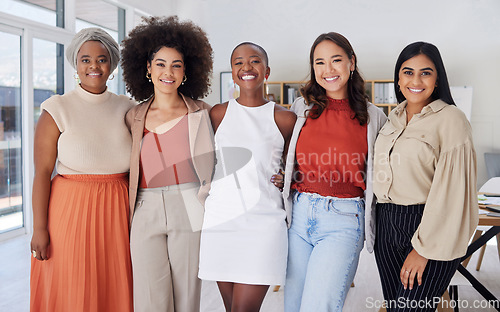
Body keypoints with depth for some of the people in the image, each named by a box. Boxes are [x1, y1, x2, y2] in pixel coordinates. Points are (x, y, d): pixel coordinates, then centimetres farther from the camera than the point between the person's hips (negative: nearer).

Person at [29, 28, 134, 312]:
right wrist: (40, 228, -10)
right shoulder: (58, 109, -5)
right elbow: (42, 172, -7)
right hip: (71, 212, -3)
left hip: (117, 214, 3)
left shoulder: (127, 109, 6)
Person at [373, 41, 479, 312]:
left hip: (428, 228, -6)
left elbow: (452, 190, -15)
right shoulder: (394, 117, 10)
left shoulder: (451, 119, -10)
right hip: (386, 225, 6)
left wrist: (424, 248, -15)